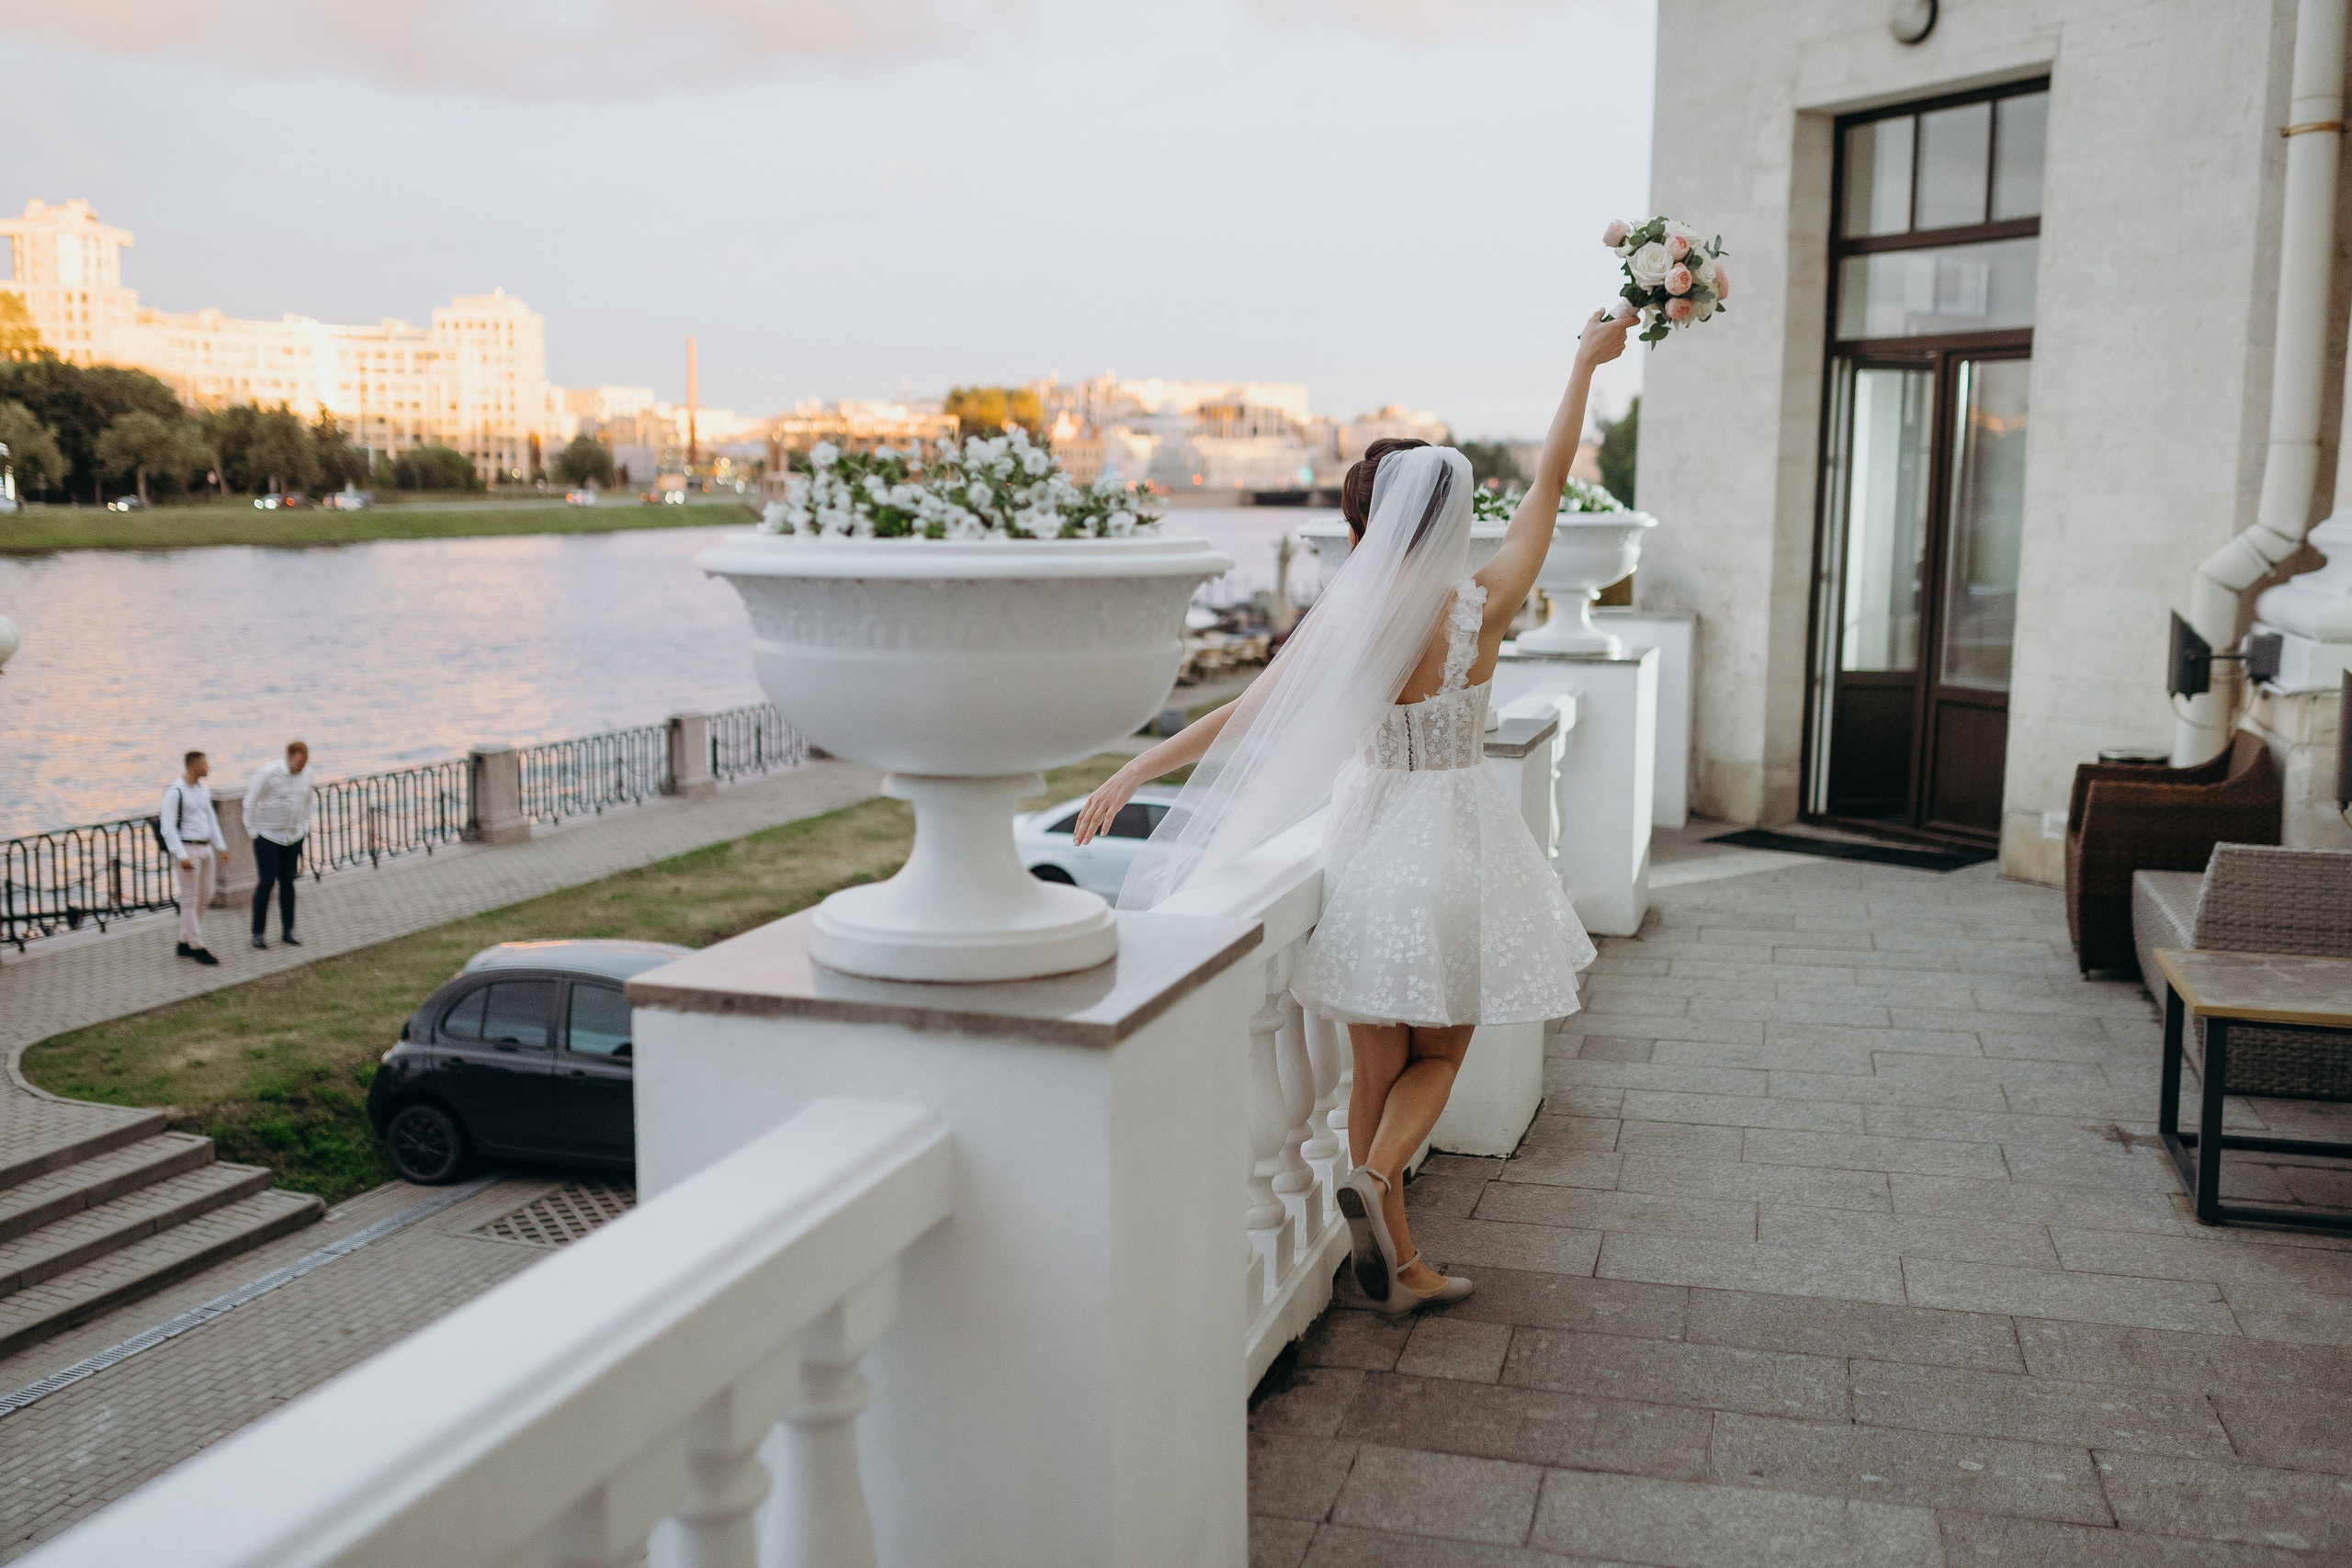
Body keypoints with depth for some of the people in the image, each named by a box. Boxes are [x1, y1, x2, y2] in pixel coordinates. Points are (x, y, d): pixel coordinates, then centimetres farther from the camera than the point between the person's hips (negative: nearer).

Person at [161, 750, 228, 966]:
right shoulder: (174, 792, -14)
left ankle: (185, 942, 23)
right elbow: (169, 827, -17)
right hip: (186, 849, -8)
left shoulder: (203, 789, 10)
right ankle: (197, 947, 5)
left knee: (205, 897, 12)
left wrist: (221, 847, 14)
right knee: (189, 900, -1)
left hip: (205, 849, 8)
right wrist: (181, 856, -22)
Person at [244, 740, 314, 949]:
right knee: (266, 882, -3)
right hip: (267, 836, -5)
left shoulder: (305, 777, 1)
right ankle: (258, 932, 7)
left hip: (293, 838, 5)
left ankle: (287, 931, 14)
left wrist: (304, 829, 15)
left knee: (288, 882, 7)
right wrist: (253, 831, -8)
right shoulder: (268, 773, -15)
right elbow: (250, 802, -9)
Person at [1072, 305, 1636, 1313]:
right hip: (1455, 844, -2)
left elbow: (1243, 718, -6)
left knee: (1377, 1069, 13)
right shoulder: (1481, 610, -12)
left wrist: (1137, 770, 3)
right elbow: (1547, 484, -2)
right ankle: (1375, 1177, -14)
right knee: (1438, 1054, 14)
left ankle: (1398, 1266, 20)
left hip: (1370, 844, 2)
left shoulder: (1340, 623, -9)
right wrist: (1585, 364, 10)